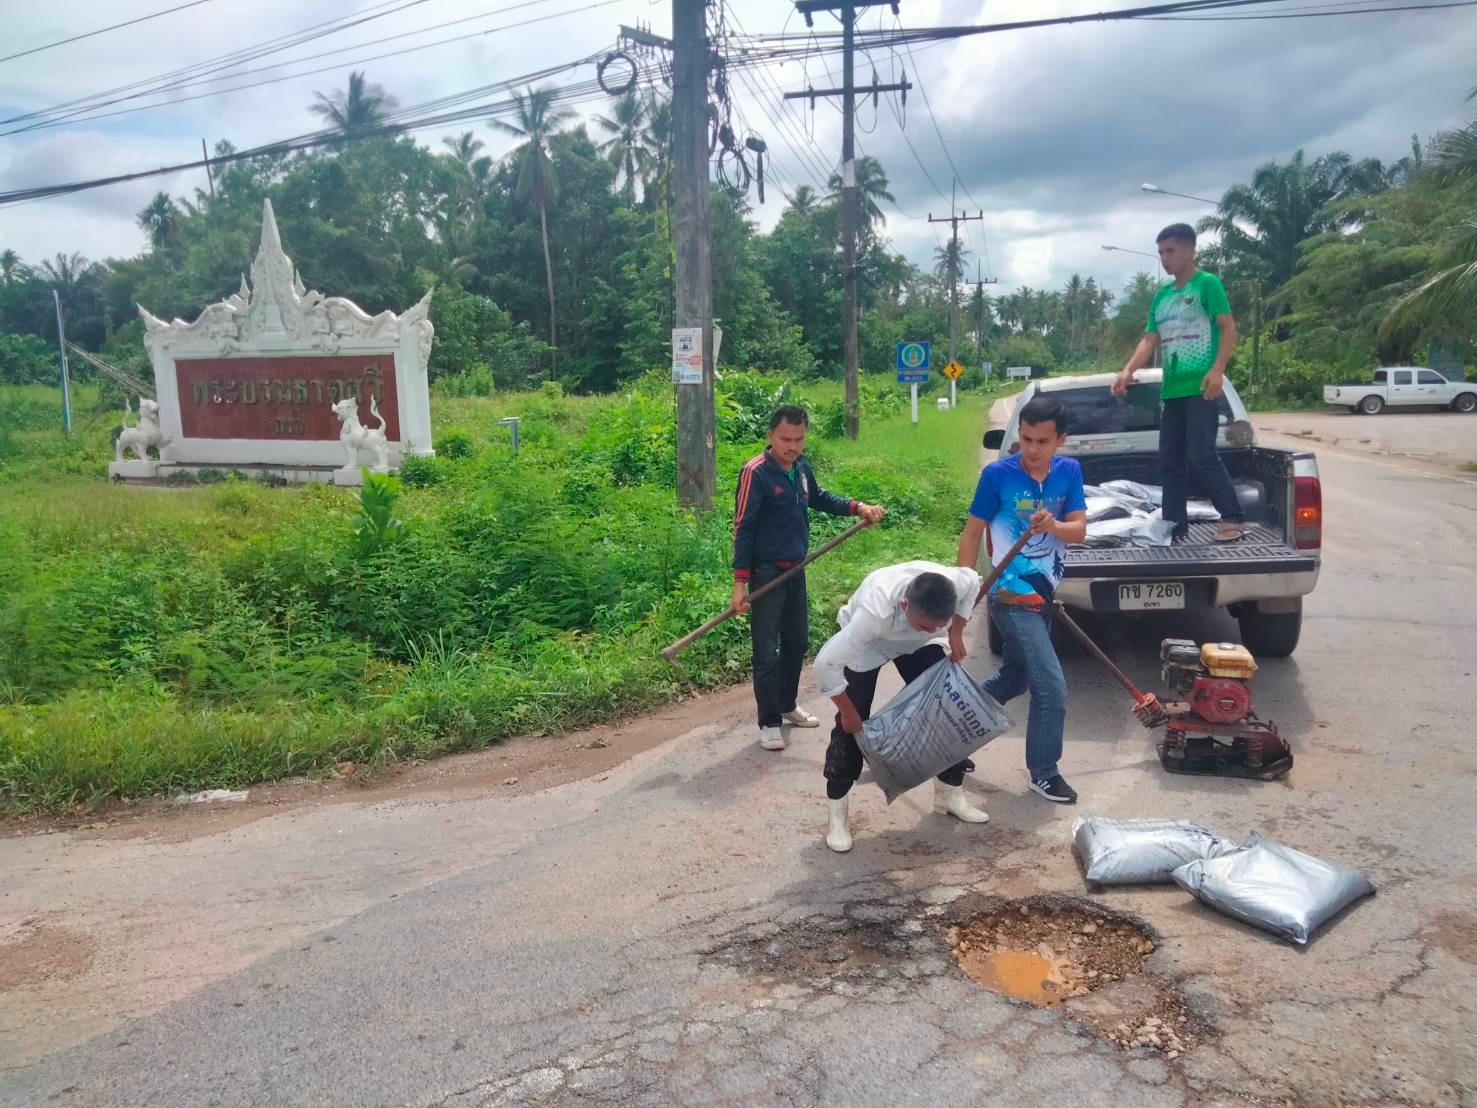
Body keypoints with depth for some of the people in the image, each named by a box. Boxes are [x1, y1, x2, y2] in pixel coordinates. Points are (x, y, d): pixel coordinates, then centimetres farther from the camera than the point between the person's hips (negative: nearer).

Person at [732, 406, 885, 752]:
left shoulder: (801, 467, 2)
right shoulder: (756, 472, -18)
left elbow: (818, 498, 23)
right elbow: (743, 528, -18)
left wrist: (858, 507, 9)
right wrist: (740, 582, -20)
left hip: (796, 570, 8)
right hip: (767, 572, -7)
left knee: (797, 642, 19)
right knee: (768, 651, -2)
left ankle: (788, 705, 36)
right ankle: (769, 722, 9)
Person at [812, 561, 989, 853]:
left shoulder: (954, 582, -35)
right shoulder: (875, 611, -48)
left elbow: (974, 581, -6)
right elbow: (826, 664, -41)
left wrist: (955, 633, -11)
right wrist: (849, 712, -27)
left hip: (917, 644, 4)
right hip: (866, 644, -4)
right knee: (851, 726, -10)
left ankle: (949, 793, 22)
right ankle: (837, 813, 5)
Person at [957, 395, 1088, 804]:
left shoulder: (1069, 471, 0)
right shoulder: (997, 474, -14)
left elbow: (1079, 529, -4)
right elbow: (972, 532, -8)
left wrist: (1053, 526, -26)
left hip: (1044, 593, 7)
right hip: (1012, 596, -7)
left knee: (1012, 679, 22)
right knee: (1052, 689, -8)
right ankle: (1043, 773, 10)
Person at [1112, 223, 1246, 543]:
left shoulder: (1207, 283, -1)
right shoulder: (1161, 295, 17)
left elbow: (1228, 327, -7)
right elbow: (1150, 340, 14)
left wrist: (1218, 369, -20)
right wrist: (1128, 371, -2)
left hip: (1200, 387, -7)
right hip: (1171, 390, 7)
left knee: (1202, 456, -12)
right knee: (1170, 460, 7)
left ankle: (1233, 518, -2)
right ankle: (1174, 527, 13)